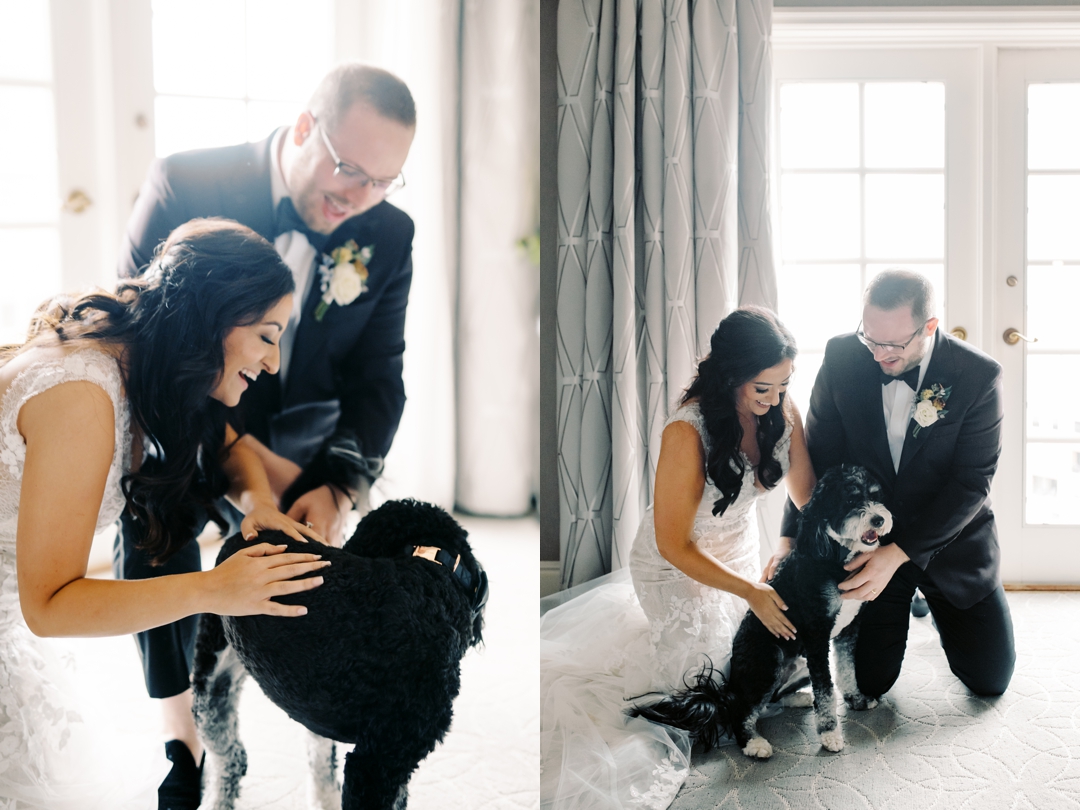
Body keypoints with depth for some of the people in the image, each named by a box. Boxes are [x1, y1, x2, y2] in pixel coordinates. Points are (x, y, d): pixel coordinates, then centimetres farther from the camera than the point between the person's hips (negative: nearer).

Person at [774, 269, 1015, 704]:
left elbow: (972, 482, -21)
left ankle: (931, 598, 36)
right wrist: (791, 538, -17)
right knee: (870, 682, 3)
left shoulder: (979, 375, -21)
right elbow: (818, 453, -8)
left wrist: (899, 554, -28)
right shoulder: (843, 357, -15)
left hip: (950, 538, -1)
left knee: (990, 678, 6)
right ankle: (911, 597, 34)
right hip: (867, 536, 1)